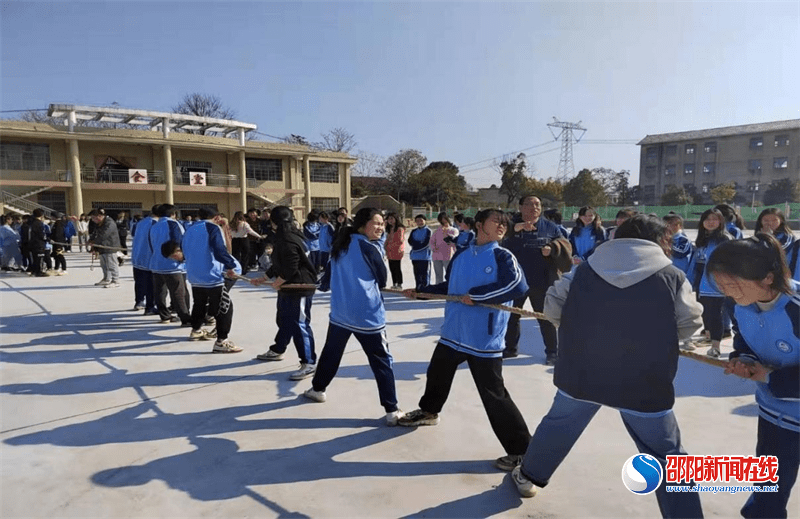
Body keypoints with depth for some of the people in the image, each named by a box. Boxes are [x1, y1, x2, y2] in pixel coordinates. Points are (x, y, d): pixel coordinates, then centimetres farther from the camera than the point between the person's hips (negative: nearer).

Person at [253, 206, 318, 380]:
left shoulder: (289, 241, -22)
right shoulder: (283, 238, 13)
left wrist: (277, 283, -9)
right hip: (288, 288, 11)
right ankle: (277, 350, 43)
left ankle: (309, 363, -1)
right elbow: (278, 264, 21)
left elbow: (290, 269, -25)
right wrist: (263, 279, 23)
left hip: (300, 288, -11)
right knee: (283, 320, 24)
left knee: (298, 324, -7)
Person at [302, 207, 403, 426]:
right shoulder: (369, 249, -14)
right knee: (382, 361, 1)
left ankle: (318, 389, 44)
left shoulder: (340, 245, 6)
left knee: (331, 352, 26)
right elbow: (382, 281, -3)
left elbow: (329, 277, 18)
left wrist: (324, 284, 40)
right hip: (367, 314, -7)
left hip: (340, 311, 7)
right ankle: (392, 411, 1)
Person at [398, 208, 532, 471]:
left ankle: (520, 449, 10)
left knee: (494, 396, -5)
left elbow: (518, 285, -27)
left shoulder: (503, 256, -10)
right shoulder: (460, 256, 7)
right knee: (436, 375, 25)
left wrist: (476, 295, -24)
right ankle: (428, 412, 53)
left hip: (485, 340, -6)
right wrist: (419, 291, 17)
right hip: (453, 333, 7)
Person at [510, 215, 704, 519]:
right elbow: (689, 324, 3)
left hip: (581, 372, 3)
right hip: (644, 382, -2)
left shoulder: (584, 271, 0)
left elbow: (552, 307, 3)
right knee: (666, 459, 13)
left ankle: (528, 477, 43)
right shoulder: (672, 277, -4)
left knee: (559, 425, 25)